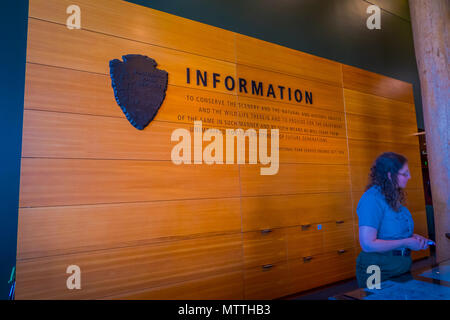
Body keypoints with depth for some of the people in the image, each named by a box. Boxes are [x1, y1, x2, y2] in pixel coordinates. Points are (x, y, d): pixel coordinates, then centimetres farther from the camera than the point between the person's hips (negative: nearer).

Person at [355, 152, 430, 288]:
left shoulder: (393, 197, 5)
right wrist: (406, 242, -19)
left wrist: (413, 237, 4)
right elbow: (368, 244, -28)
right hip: (378, 271, -9)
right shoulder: (372, 199, -23)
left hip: (401, 266, 9)